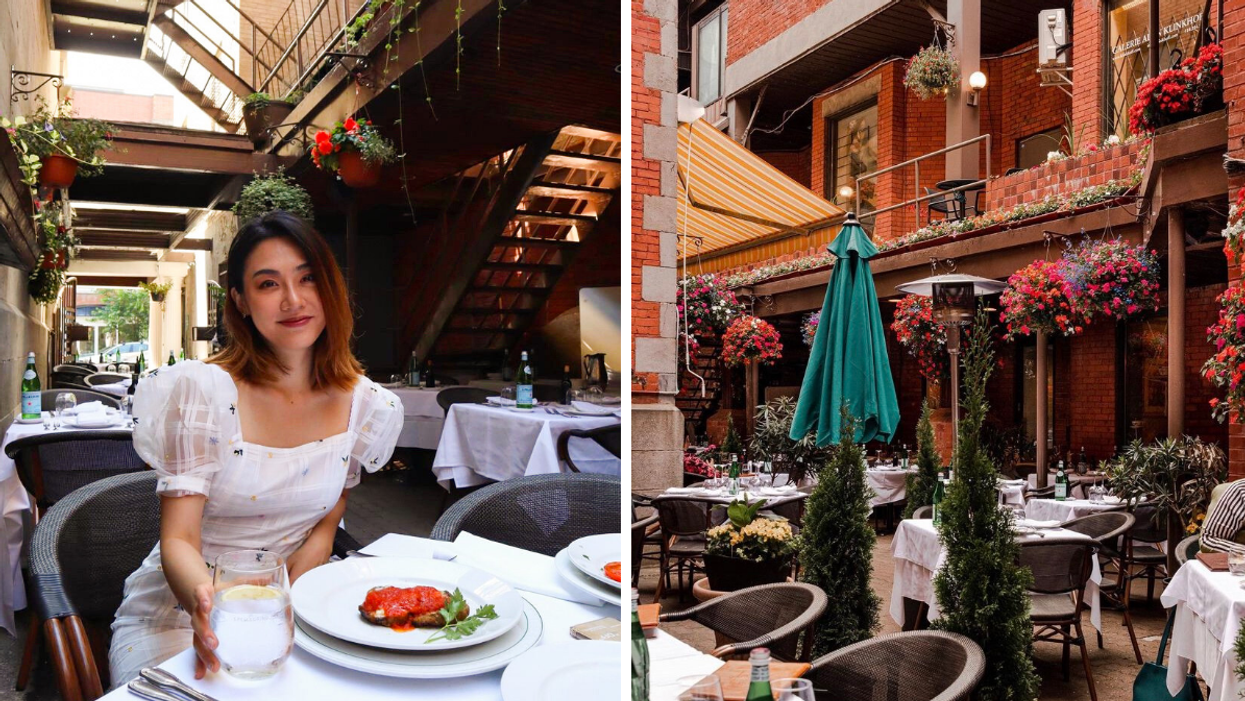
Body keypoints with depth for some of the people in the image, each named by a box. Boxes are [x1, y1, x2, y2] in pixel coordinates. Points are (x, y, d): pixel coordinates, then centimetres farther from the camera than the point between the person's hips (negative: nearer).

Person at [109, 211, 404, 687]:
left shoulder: (365, 406, -4)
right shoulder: (201, 392, -13)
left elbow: (323, 529, 4)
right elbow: (179, 539, -15)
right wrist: (205, 603, -36)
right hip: (183, 608, -3)